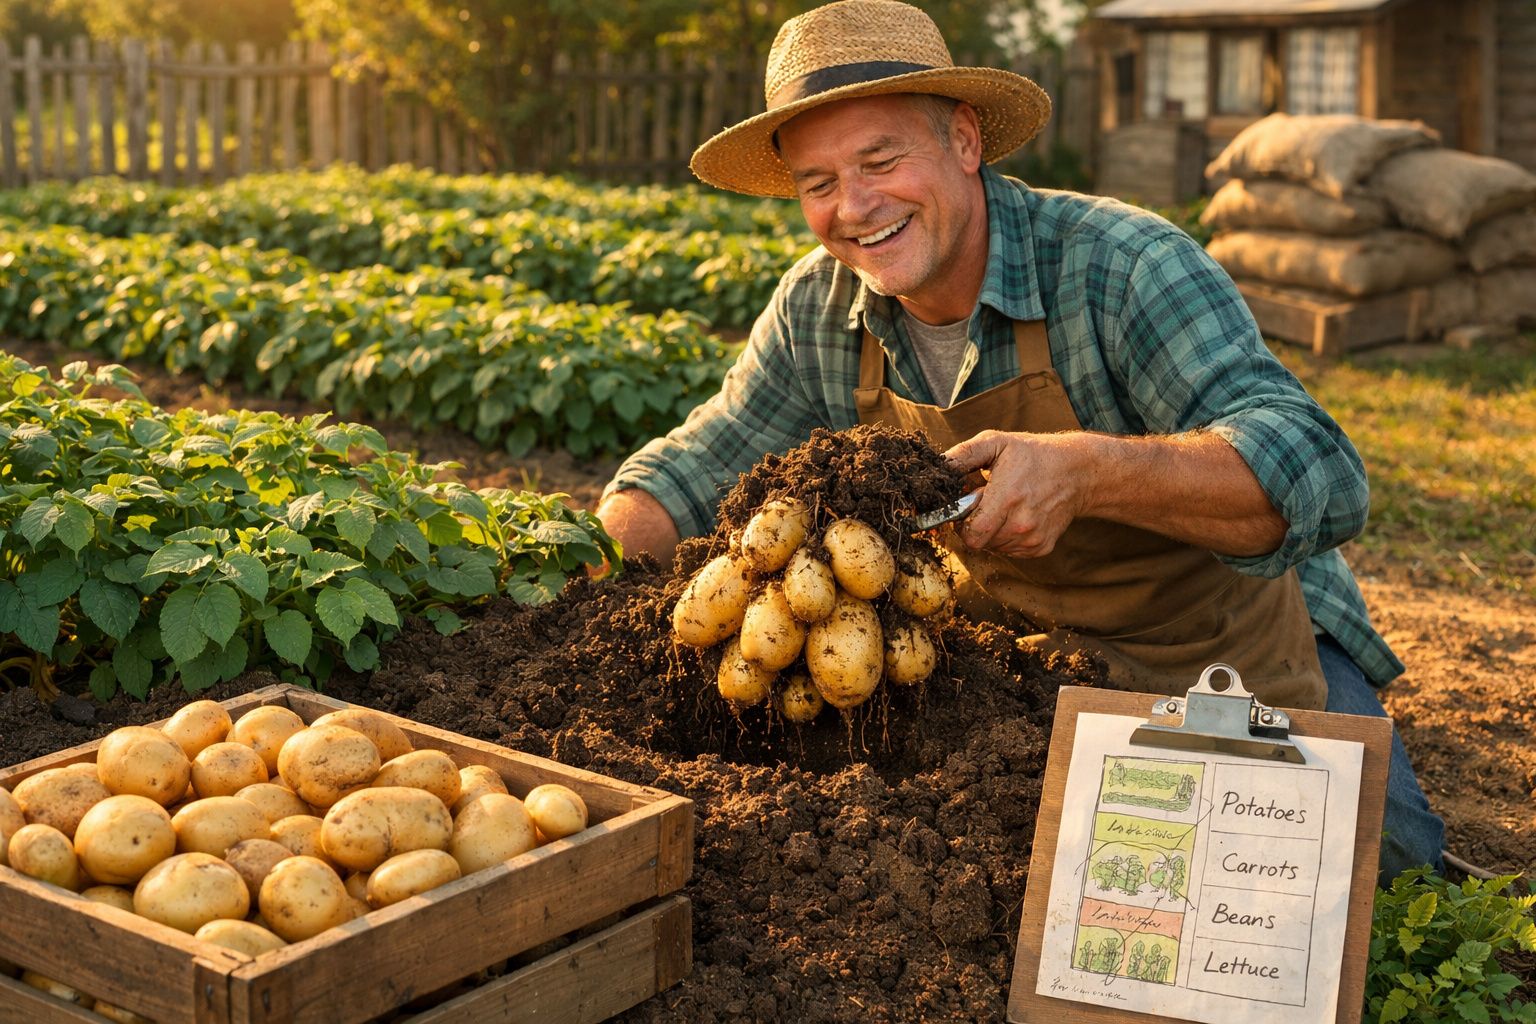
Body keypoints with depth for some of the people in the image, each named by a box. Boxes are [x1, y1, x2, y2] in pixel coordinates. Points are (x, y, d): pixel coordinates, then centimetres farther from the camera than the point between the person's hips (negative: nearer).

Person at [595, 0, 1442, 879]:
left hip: (1238, 650, -4)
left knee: (1371, 860, -19)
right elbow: (692, 472, 4)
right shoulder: (817, 311, -8)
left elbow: (1320, 479, -36)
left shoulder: (1122, 266, -25)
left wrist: (1086, 472, -52)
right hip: (1033, 656, 5)